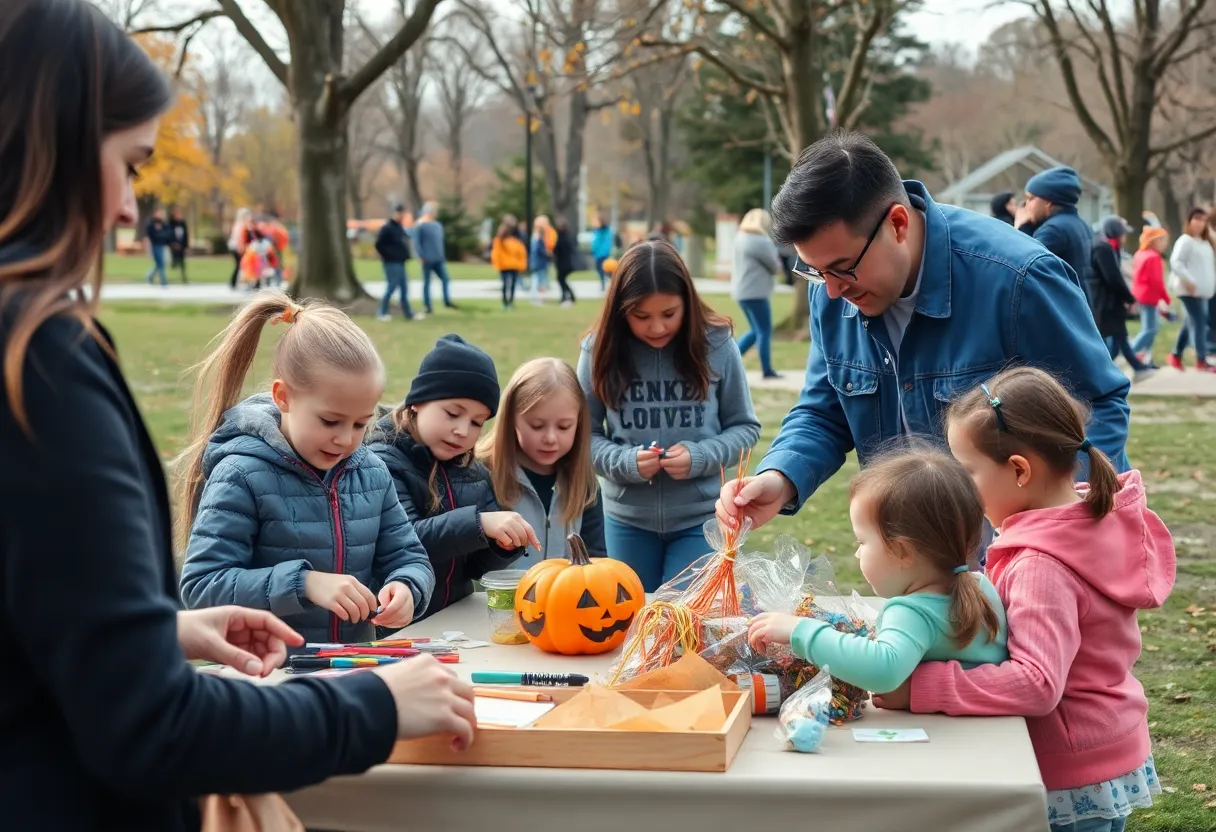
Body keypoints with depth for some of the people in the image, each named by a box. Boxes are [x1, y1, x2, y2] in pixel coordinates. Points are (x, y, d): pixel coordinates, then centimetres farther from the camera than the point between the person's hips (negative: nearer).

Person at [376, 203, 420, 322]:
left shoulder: (400, 227, 14)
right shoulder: (387, 228, -13)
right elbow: (379, 244, -17)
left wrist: (405, 255, 12)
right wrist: (387, 256, -11)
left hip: (400, 263, 9)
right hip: (392, 263, -9)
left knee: (404, 289, 9)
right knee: (391, 287, -6)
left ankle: (409, 314, 12)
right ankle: (383, 313, 4)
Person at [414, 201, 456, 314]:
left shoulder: (438, 225, 16)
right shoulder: (420, 225, -9)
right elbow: (416, 242, -13)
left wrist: (443, 255, 17)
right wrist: (421, 257, -16)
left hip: (439, 260, 7)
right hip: (428, 260, -7)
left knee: (445, 279, 0)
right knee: (427, 282, 0)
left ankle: (447, 301, 9)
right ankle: (428, 307, 4)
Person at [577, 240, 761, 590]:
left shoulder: (717, 345, -8)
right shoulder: (600, 350, -7)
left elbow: (745, 427, 0)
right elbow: (584, 434, -1)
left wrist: (701, 457, -17)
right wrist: (625, 462, -18)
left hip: (700, 518, -1)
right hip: (627, 518, 2)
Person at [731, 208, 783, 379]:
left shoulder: (741, 238, 12)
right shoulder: (760, 242, -16)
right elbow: (775, 267, -7)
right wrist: (779, 265, 14)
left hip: (742, 291, 9)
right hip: (755, 292, -9)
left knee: (756, 331, 17)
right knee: (764, 332, -2)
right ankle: (767, 370, 1)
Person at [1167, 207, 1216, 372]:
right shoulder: (1185, 241, -9)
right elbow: (1175, 263, -18)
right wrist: (1189, 281, -23)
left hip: (1202, 291, 9)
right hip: (1189, 290, -9)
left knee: (1191, 323, 12)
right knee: (1198, 323, -13)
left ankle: (1176, 355, 22)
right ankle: (1201, 361, -14)